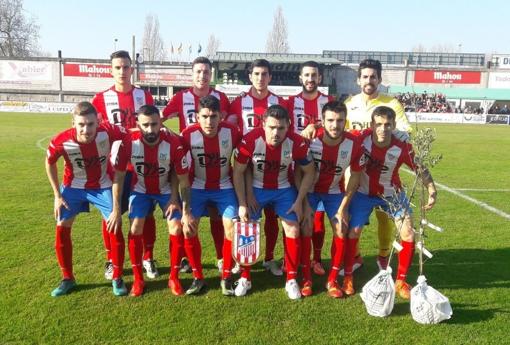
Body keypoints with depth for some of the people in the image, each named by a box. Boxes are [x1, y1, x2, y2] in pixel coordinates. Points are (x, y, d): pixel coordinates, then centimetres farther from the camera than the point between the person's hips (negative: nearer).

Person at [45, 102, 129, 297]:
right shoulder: (61, 141, -28)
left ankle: (117, 278, 13)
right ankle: (68, 279, 20)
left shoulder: (107, 132, -32)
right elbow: (49, 163, -6)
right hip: (73, 187, 1)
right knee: (62, 230, 0)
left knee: (115, 228, -5)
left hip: (102, 186, -1)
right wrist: (57, 196, -4)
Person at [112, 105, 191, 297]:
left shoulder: (173, 143, -30)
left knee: (176, 229, -9)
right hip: (140, 189, 1)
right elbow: (119, 176, -14)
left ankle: (174, 278, 8)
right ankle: (138, 279, 7)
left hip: (166, 190, 0)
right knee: (136, 228, -11)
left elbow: (183, 180, -19)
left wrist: (186, 211, -19)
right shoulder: (129, 142, -27)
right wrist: (116, 209, -14)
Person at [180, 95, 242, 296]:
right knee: (188, 228, -10)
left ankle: (226, 277, 9)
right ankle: (198, 277, 9)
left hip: (224, 187, 0)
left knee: (232, 228, -10)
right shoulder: (188, 135, -19)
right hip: (198, 187, 0)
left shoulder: (232, 132, -18)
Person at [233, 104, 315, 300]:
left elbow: (309, 172, -8)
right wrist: (242, 203, -15)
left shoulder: (297, 143, -26)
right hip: (255, 188, 0)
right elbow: (238, 172, -14)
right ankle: (245, 278, 15)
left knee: (293, 230, -5)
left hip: (284, 189, 1)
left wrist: (299, 201, -11)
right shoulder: (250, 140, -28)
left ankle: (291, 280, 12)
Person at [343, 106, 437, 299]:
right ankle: (348, 277, 13)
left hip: (392, 194, 1)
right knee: (353, 232, -8)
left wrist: (432, 191, -25)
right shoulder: (361, 139, -25)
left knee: (408, 235, -5)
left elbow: (421, 169, -12)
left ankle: (400, 281, 14)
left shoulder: (402, 147, -25)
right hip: (364, 192, 0)